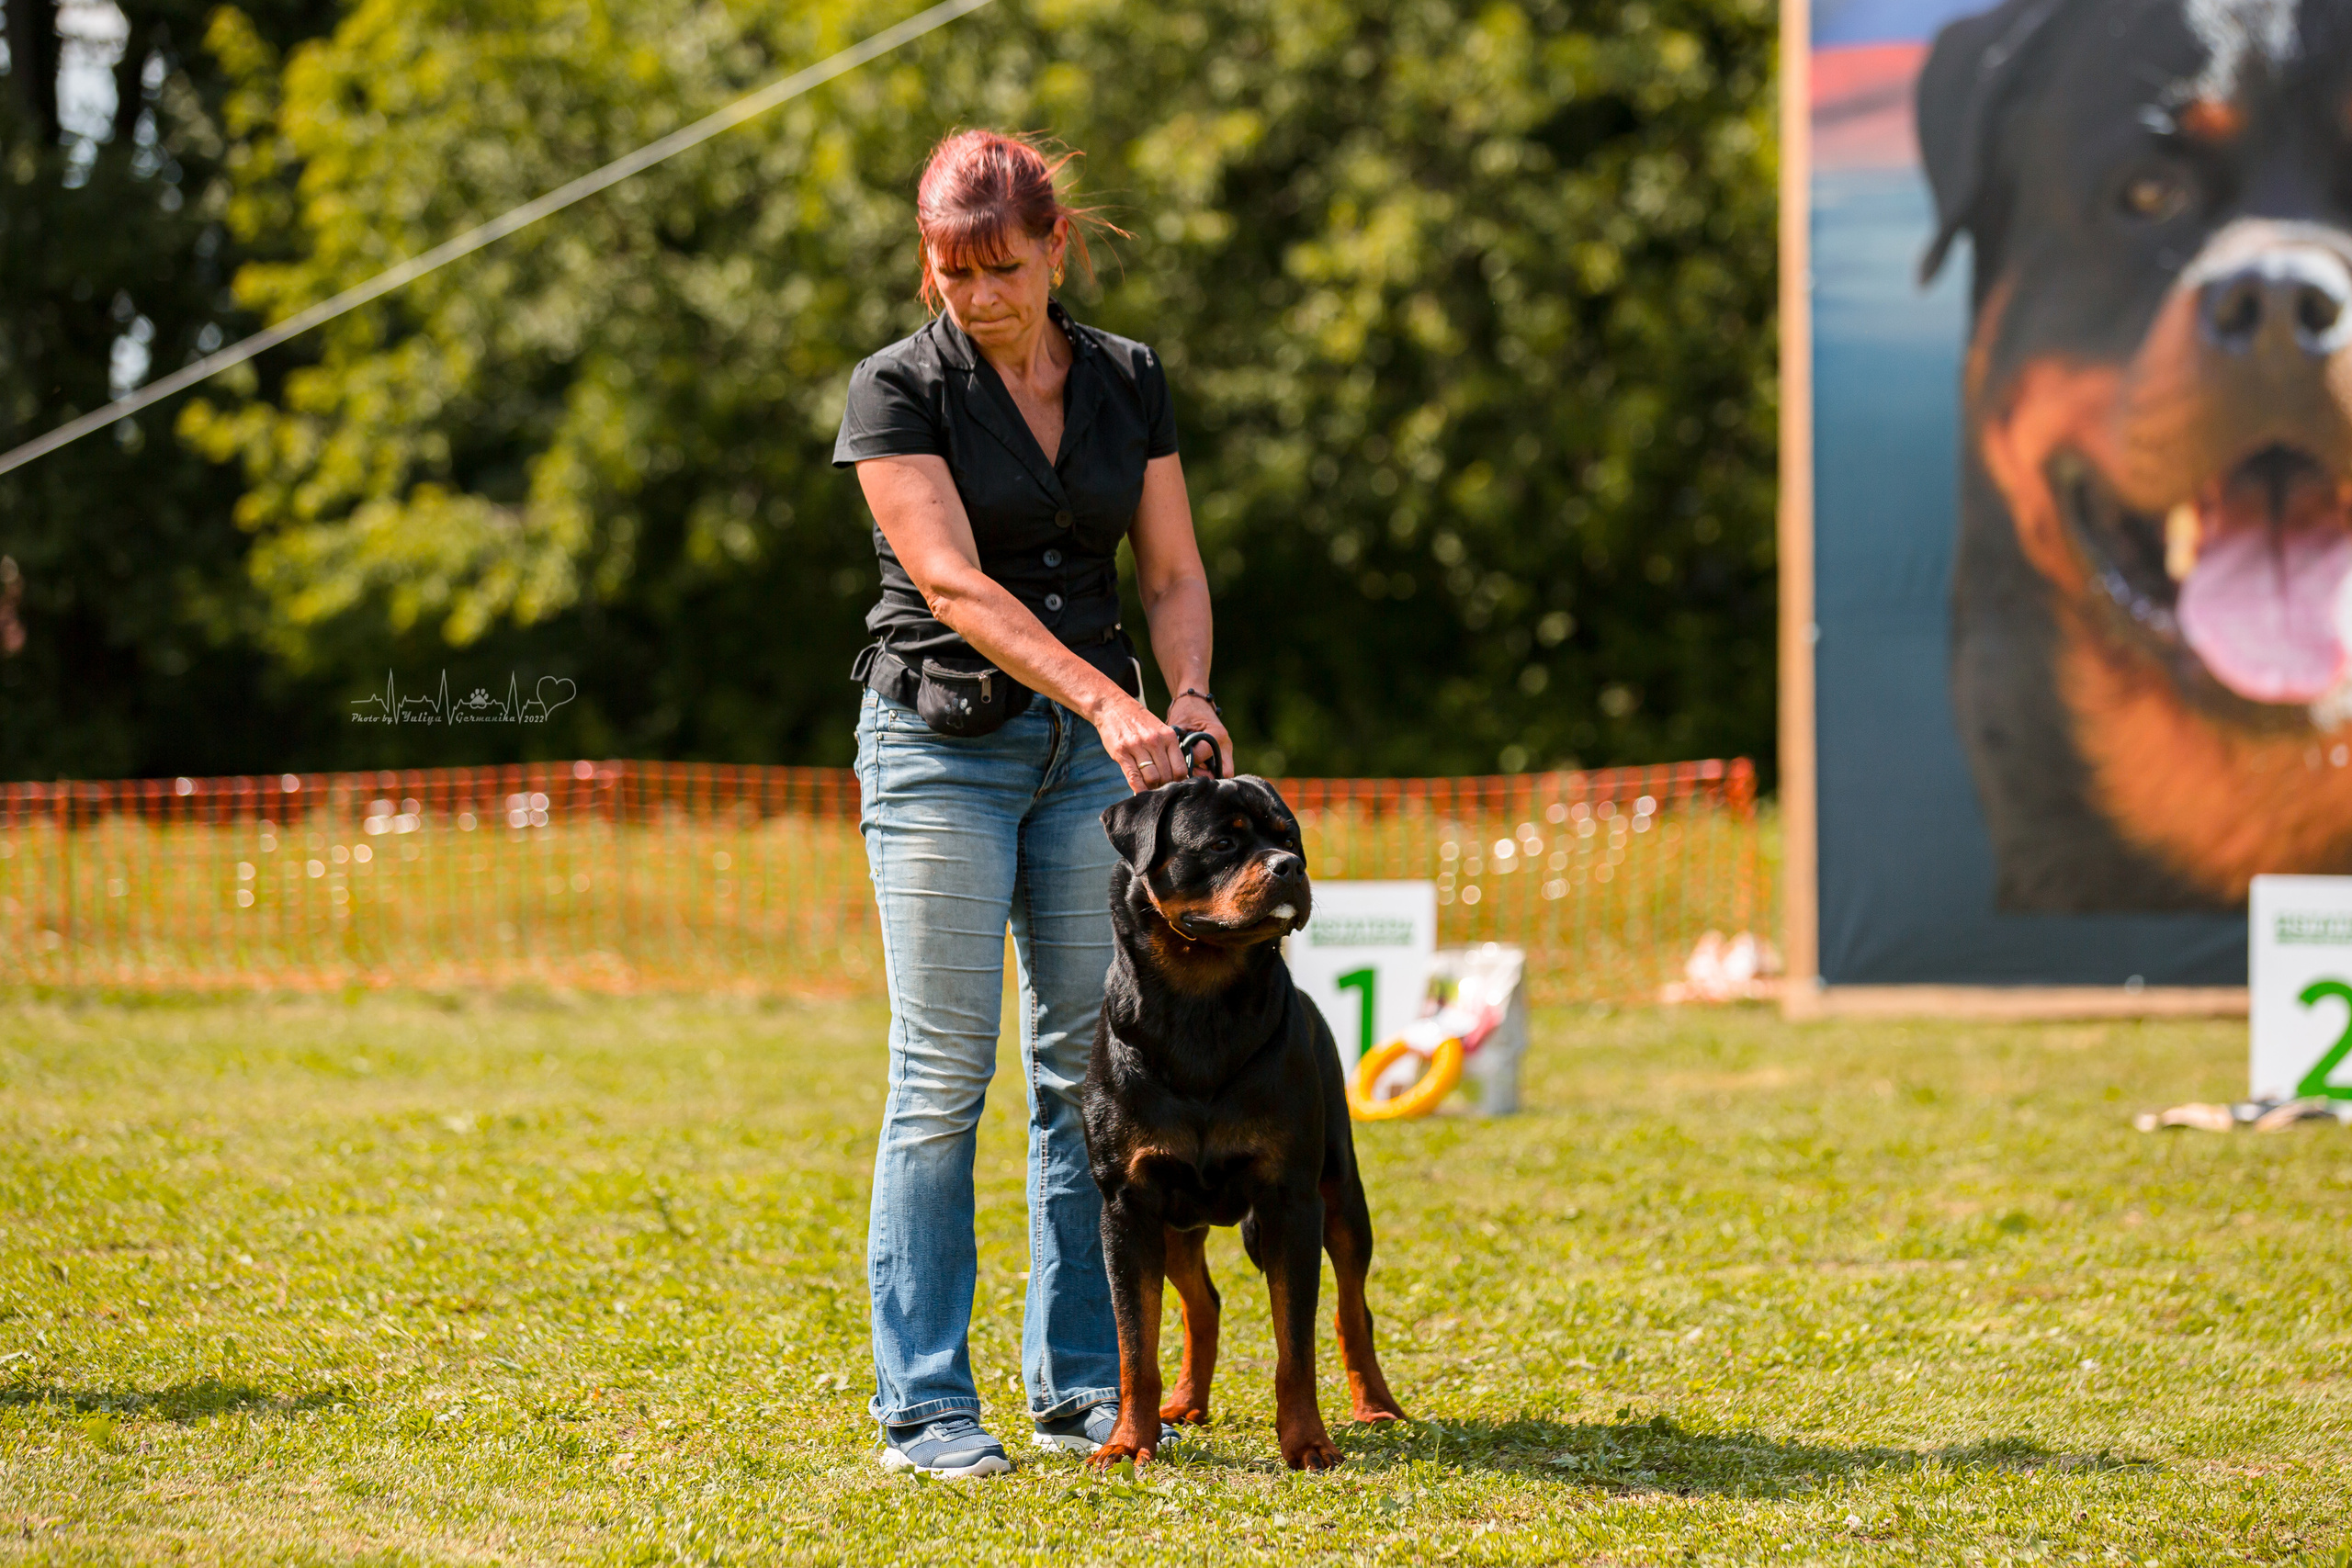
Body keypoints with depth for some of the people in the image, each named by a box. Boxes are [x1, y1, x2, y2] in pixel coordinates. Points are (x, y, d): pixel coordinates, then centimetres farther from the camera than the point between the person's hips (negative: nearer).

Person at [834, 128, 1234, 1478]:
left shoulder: (1130, 382, 7)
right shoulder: (901, 390, -7)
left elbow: (1173, 570, 6)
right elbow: (955, 582, -17)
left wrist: (1189, 693, -15)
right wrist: (1108, 699, -28)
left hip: (1092, 754, 4)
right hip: (943, 743, -4)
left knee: (1090, 1067, 3)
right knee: (943, 1077, -6)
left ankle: (1081, 1386, 10)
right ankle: (925, 1404, -2)